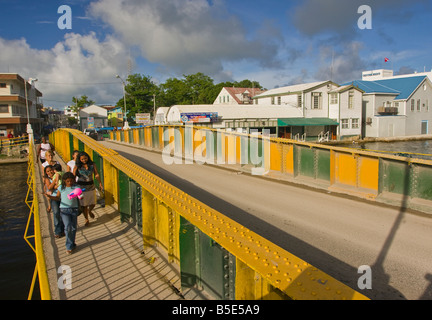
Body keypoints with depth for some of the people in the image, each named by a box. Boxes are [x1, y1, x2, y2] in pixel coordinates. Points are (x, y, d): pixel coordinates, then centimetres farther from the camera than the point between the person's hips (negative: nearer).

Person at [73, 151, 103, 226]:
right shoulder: (77, 167, -7)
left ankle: (89, 211, 44)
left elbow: (96, 175, 3)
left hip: (91, 187, 2)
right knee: (84, 205, 5)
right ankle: (86, 219, 25)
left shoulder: (92, 165, -1)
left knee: (93, 203, 8)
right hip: (81, 187, -2)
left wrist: (100, 183, -4)